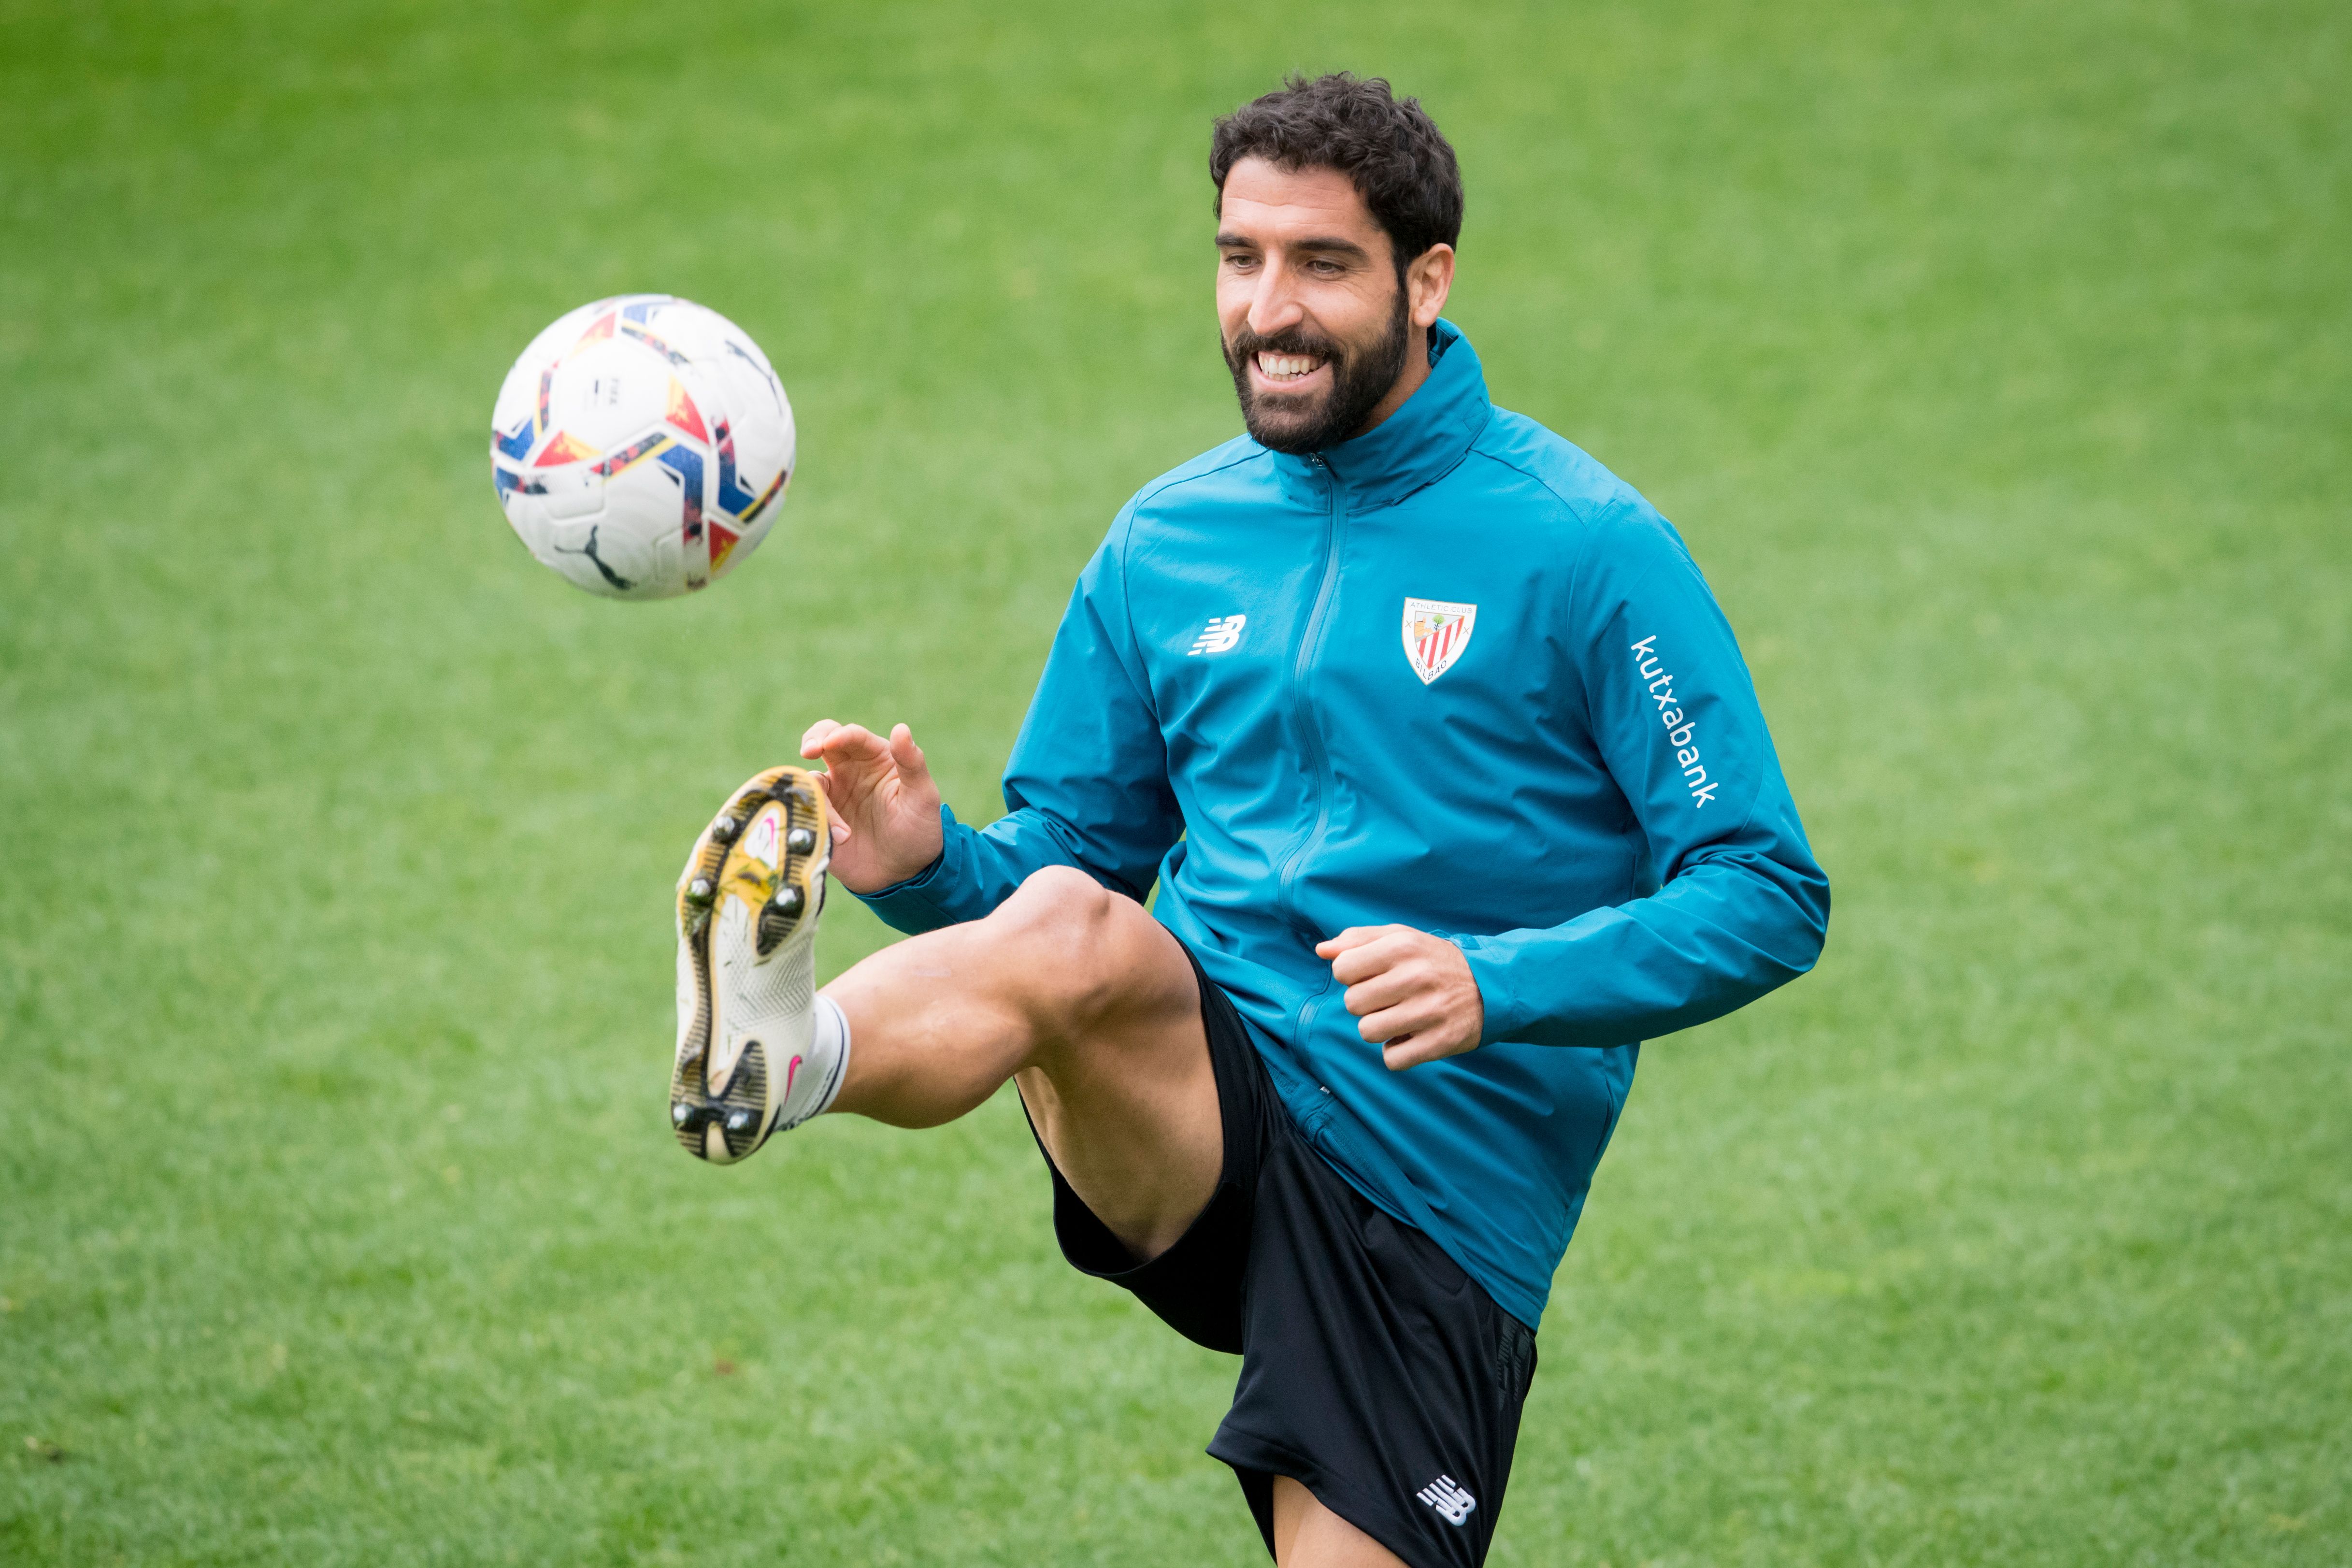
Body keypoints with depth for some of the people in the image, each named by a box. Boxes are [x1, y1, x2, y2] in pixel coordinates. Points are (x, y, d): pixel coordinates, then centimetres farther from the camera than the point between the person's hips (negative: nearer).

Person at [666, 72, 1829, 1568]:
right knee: (1068, 922, -31)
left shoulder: (1587, 547, -4)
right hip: (1202, 1097, 2)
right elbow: (1070, 847, 16)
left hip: (1442, 1203, -2)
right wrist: (932, 864, -8)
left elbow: (1770, 897, -7)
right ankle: (772, 1059, -60)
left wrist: (1497, 988, -22)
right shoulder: (1165, 543, 11)